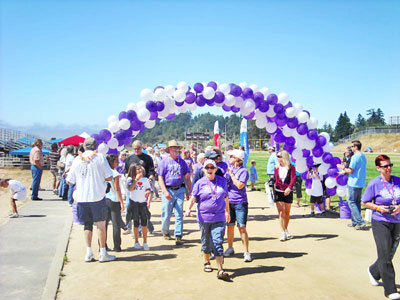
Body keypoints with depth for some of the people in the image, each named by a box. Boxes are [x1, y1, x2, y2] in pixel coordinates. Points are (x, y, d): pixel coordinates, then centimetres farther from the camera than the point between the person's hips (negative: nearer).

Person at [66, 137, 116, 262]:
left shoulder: (77, 159, 6)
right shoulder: (100, 157, -1)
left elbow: (69, 181, 9)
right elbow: (109, 177, -4)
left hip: (82, 197, 3)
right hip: (98, 196, -3)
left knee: (87, 225, 14)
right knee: (101, 224, 5)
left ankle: (89, 253, 12)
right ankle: (103, 253, 9)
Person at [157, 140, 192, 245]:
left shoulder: (182, 161, 10)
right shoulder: (164, 162, 2)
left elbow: (187, 177, 15)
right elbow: (160, 178, -2)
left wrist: (189, 191, 10)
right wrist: (165, 192, -13)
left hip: (180, 190, 2)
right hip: (168, 190, -2)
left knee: (179, 214, -1)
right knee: (166, 214, 5)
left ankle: (178, 237, 2)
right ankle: (165, 232, 30)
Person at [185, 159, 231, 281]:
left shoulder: (222, 181, 8)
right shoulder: (200, 183, 2)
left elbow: (226, 197, 18)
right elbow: (194, 197, -4)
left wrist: (227, 211, 25)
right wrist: (189, 208, -21)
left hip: (219, 218, 0)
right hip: (204, 217, 0)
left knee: (218, 242, -7)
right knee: (206, 242, 12)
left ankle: (220, 270, -7)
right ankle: (207, 262, 35)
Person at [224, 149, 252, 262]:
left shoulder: (243, 171, -7)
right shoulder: (229, 169, 12)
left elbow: (240, 185, -18)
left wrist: (231, 174, -12)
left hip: (240, 203, -6)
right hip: (229, 202, 6)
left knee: (242, 228, -6)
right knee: (230, 226, 12)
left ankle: (246, 252, 2)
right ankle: (230, 248, 27)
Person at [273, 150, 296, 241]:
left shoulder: (291, 167, -5)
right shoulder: (276, 167, 5)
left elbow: (293, 179, -17)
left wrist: (289, 187, -32)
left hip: (288, 192, -1)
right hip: (278, 192, 1)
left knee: (287, 212, 11)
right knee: (281, 212, -8)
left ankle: (286, 230, 28)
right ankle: (284, 233, -7)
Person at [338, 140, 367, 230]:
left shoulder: (355, 157, -16)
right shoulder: (363, 156, 13)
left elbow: (351, 171, -18)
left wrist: (342, 168, -1)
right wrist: (345, 171, 20)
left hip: (354, 183, -9)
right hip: (361, 183, 9)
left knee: (351, 202, -3)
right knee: (357, 202, 13)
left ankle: (360, 222, -8)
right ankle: (355, 222, 20)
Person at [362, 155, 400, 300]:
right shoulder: (374, 183, -7)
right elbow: (365, 202, 0)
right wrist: (378, 208, -15)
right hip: (380, 222, -4)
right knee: (385, 256, -6)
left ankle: (373, 272, 41)